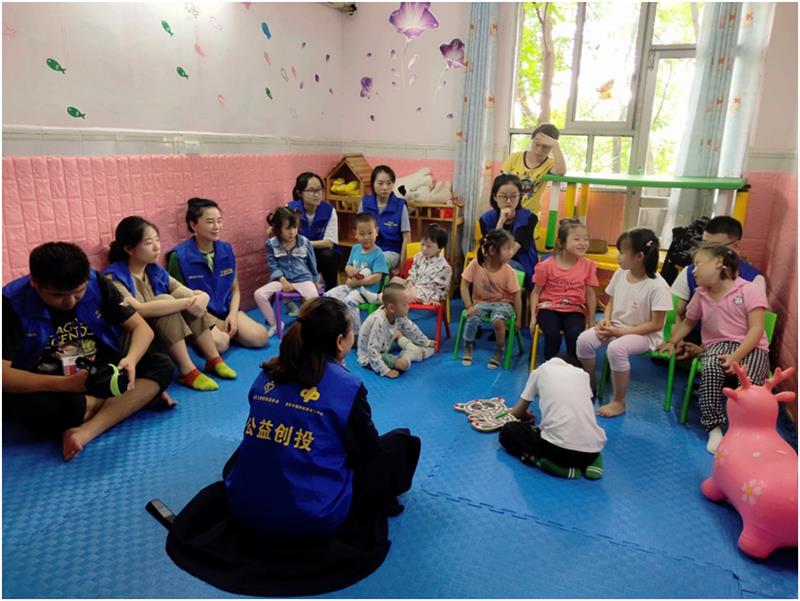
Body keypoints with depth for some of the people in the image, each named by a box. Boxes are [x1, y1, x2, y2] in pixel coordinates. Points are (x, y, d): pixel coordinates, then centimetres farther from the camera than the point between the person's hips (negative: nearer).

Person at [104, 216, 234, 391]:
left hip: (164, 336, 6)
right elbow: (139, 310, -35)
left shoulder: (155, 271, 4)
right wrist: (186, 303, -34)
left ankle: (214, 360, -13)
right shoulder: (114, 277, -17)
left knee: (184, 294, -14)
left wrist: (200, 299, -26)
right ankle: (188, 372, -27)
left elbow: (198, 294, -2)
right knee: (164, 300, -27)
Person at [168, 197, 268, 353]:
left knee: (260, 337, -15)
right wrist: (216, 322, -12)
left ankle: (226, 330, 10)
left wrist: (232, 315, -9)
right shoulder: (179, 257, -13)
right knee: (220, 343, -33)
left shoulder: (227, 250, 3)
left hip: (226, 311, 5)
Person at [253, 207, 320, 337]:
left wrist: (315, 280, 19)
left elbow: (312, 262, 12)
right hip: (282, 279, 2)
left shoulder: (305, 242, 1)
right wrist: (283, 280, -14)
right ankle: (274, 323, 1)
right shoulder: (272, 244, 1)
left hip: (303, 278, -1)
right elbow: (273, 265, -1)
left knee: (314, 297, -33)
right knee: (259, 294, -18)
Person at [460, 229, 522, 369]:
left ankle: (499, 352, -5)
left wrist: (518, 319, -7)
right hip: (481, 302, 1)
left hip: (502, 303, -1)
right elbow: (464, 286, -10)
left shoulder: (508, 271, -15)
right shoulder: (475, 264, -15)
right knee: (472, 318, -29)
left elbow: (516, 296, -9)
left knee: (498, 321, -33)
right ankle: (468, 348, 1)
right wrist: (469, 306, -19)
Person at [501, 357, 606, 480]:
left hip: (558, 448, -4)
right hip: (592, 451, 4)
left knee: (508, 431, 20)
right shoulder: (582, 374, 23)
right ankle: (590, 462, 11)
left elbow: (516, 413, 25)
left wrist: (526, 416, 48)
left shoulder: (540, 371, 17)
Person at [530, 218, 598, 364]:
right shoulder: (547, 265, -8)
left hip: (574, 310, 1)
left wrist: (591, 321, 6)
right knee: (552, 333, -30)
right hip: (549, 308, -1)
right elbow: (536, 292, 2)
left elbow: (590, 294, 6)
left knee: (575, 334, -28)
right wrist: (533, 316, -4)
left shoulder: (588, 265, -2)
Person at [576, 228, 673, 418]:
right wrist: (606, 321, -9)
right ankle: (591, 386, 5)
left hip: (644, 334, -6)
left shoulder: (657, 286, -20)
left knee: (616, 348, -35)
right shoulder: (620, 274, -2)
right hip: (616, 327, 6)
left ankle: (619, 402, -14)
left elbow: (656, 325, -17)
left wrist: (621, 331, -20)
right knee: (584, 339, -18)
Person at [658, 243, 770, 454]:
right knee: (710, 370, -33)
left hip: (751, 347, -2)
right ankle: (714, 428, -22)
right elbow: (688, 322, 25)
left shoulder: (749, 290, -7)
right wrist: (672, 342, 9)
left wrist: (736, 357, -25)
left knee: (749, 382, -34)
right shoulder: (701, 295, 9)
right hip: (719, 345, 3)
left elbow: (756, 329, -13)